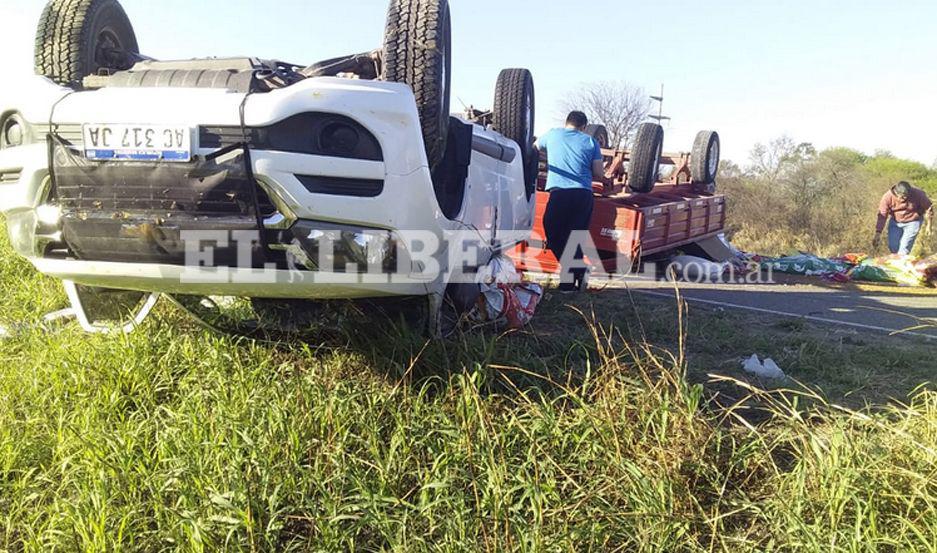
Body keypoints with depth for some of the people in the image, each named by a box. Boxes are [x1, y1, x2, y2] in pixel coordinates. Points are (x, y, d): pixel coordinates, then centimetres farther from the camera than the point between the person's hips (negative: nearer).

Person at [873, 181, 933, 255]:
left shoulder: (918, 194, -26)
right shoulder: (888, 197, -24)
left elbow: (928, 207, -8)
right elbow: (882, 215, -19)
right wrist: (878, 234, -23)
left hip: (913, 222, -2)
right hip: (895, 222, 2)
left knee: (904, 249, -11)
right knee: (893, 247, -1)